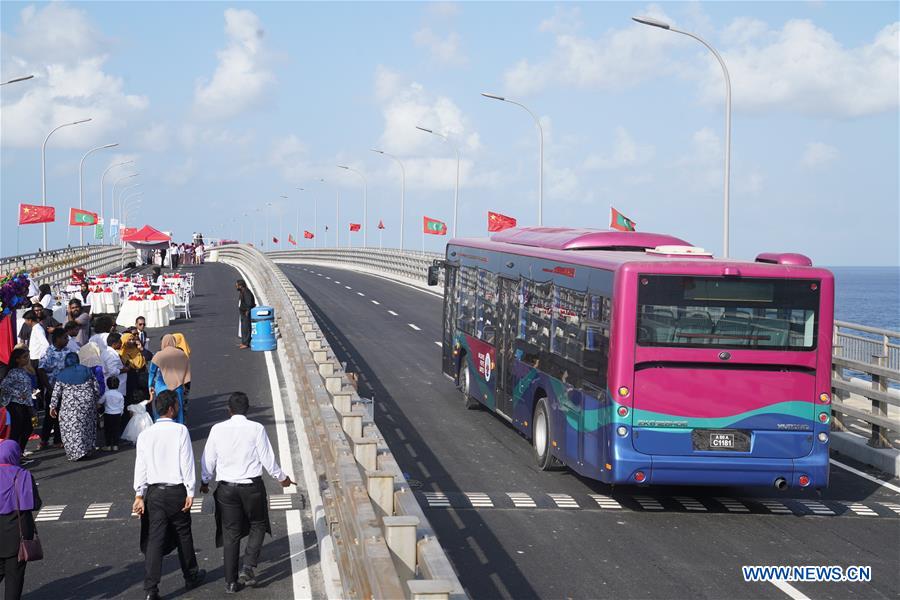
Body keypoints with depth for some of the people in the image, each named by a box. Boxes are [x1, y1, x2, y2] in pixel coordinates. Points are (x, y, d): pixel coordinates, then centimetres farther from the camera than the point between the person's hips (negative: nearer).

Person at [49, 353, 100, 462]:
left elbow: (56, 393, 1)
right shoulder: (87, 370, 6)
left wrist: (53, 406, 8)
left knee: (72, 429, 1)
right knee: (87, 426, 15)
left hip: (70, 405, -2)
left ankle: (75, 452, -5)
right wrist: (96, 400, 20)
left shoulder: (62, 374, 2)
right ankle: (87, 450, 18)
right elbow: (96, 388, 6)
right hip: (87, 403, 2)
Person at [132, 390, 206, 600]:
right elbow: (187, 462, -9)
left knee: (154, 539, 1)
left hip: (153, 491, 3)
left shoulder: (145, 434, 4)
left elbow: (140, 466, 3)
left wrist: (139, 495, 5)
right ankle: (191, 576, 31)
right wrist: (190, 492, -6)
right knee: (183, 535, 15)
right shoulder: (180, 430, -7)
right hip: (176, 490, -3)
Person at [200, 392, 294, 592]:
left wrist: (205, 482, 22)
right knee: (258, 525, 18)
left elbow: (208, 459, 4)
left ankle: (231, 582, 13)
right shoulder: (256, 429, -10)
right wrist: (281, 478, 12)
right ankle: (248, 568, 0)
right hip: (252, 486, -2)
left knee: (230, 533, 10)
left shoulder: (217, 429, -3)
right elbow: (267, 459, -5)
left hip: (226, 488, 2)